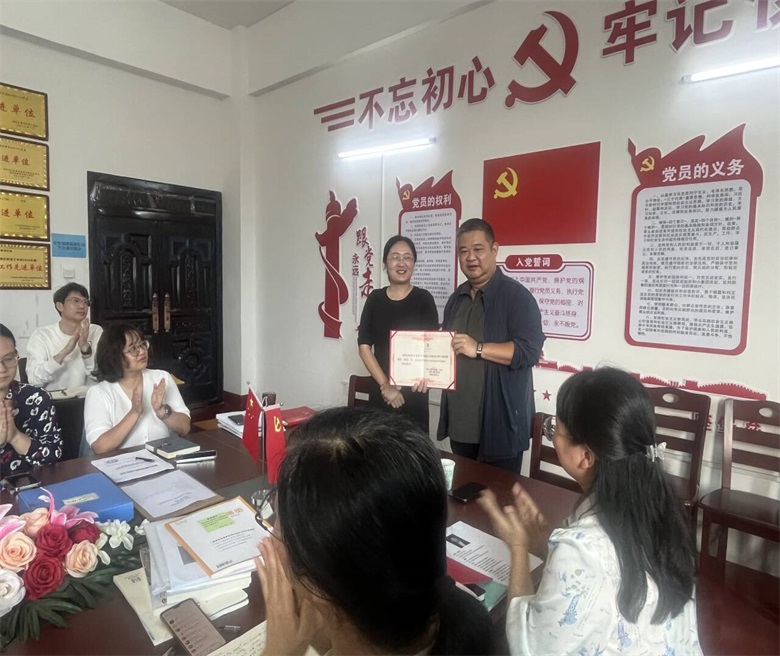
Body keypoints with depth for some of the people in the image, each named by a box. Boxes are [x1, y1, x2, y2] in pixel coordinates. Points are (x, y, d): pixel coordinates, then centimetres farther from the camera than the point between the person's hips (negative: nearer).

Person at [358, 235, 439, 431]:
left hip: (413, 392, -2)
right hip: (379, 390, 2)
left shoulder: (423, 299, -2)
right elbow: (364, 346, 0)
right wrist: (385, 384, -9)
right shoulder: (375, 298, 4)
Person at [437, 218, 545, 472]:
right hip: (460, 423, 7)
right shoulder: (456, 298, 13)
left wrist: (478, 349, -25)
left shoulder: (516, 295, -10)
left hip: (499, 425, -7)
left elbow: (530, 351, -20)